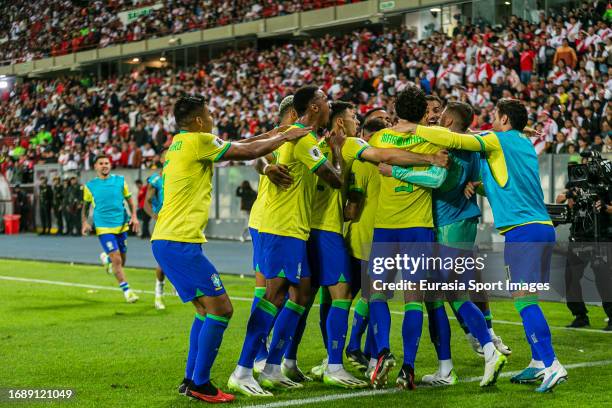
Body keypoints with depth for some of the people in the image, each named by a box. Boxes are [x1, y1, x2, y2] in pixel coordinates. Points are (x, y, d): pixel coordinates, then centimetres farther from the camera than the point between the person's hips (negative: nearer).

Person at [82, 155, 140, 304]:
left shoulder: (120, 180, 4)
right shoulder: (90, 186, 2)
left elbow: (130, 200, 9)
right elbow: (86, 206, 13)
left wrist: (134, 216, -5)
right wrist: (85, 222, -2)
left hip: (121, 225, 3)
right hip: (103, 228, -3)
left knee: (122, 261, 10)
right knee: (117, 260, -14)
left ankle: (106, 258, 44)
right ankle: (127, 291, -4)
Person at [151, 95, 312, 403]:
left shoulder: (180, 143, 17)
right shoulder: (198, 141, -10)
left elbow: (235, 147, 26)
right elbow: (247, 152, -5)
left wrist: (268, 135, 25)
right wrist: (284, 137, 9)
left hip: (164, 240, 10)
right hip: (180, 242, -10)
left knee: (207, 309, 17)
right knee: (220, 308, -7)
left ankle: (191, 380, 18)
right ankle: (200, 385, -4)